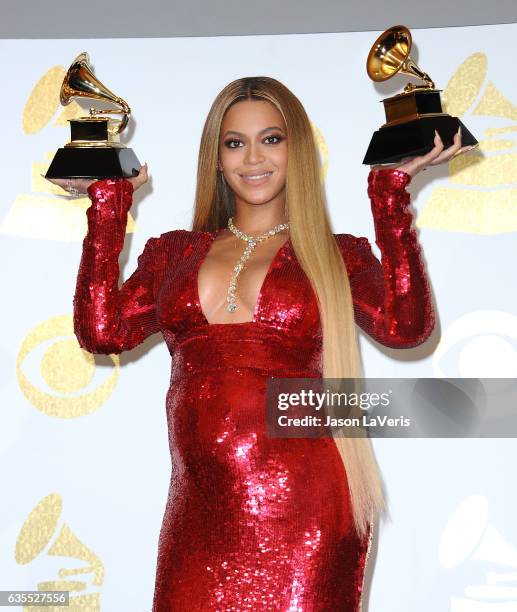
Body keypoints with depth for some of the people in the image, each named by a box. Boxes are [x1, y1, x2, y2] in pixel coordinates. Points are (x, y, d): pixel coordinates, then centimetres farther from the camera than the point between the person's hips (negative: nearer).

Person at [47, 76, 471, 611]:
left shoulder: (337, 255, 8)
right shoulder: (175, 252, 15)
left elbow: (405, 326, -11)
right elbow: (102, 331, 0)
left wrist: (391, 188, -6)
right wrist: (110, 200, 6)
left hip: (302, 510, -2)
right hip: (198, 511, 2)